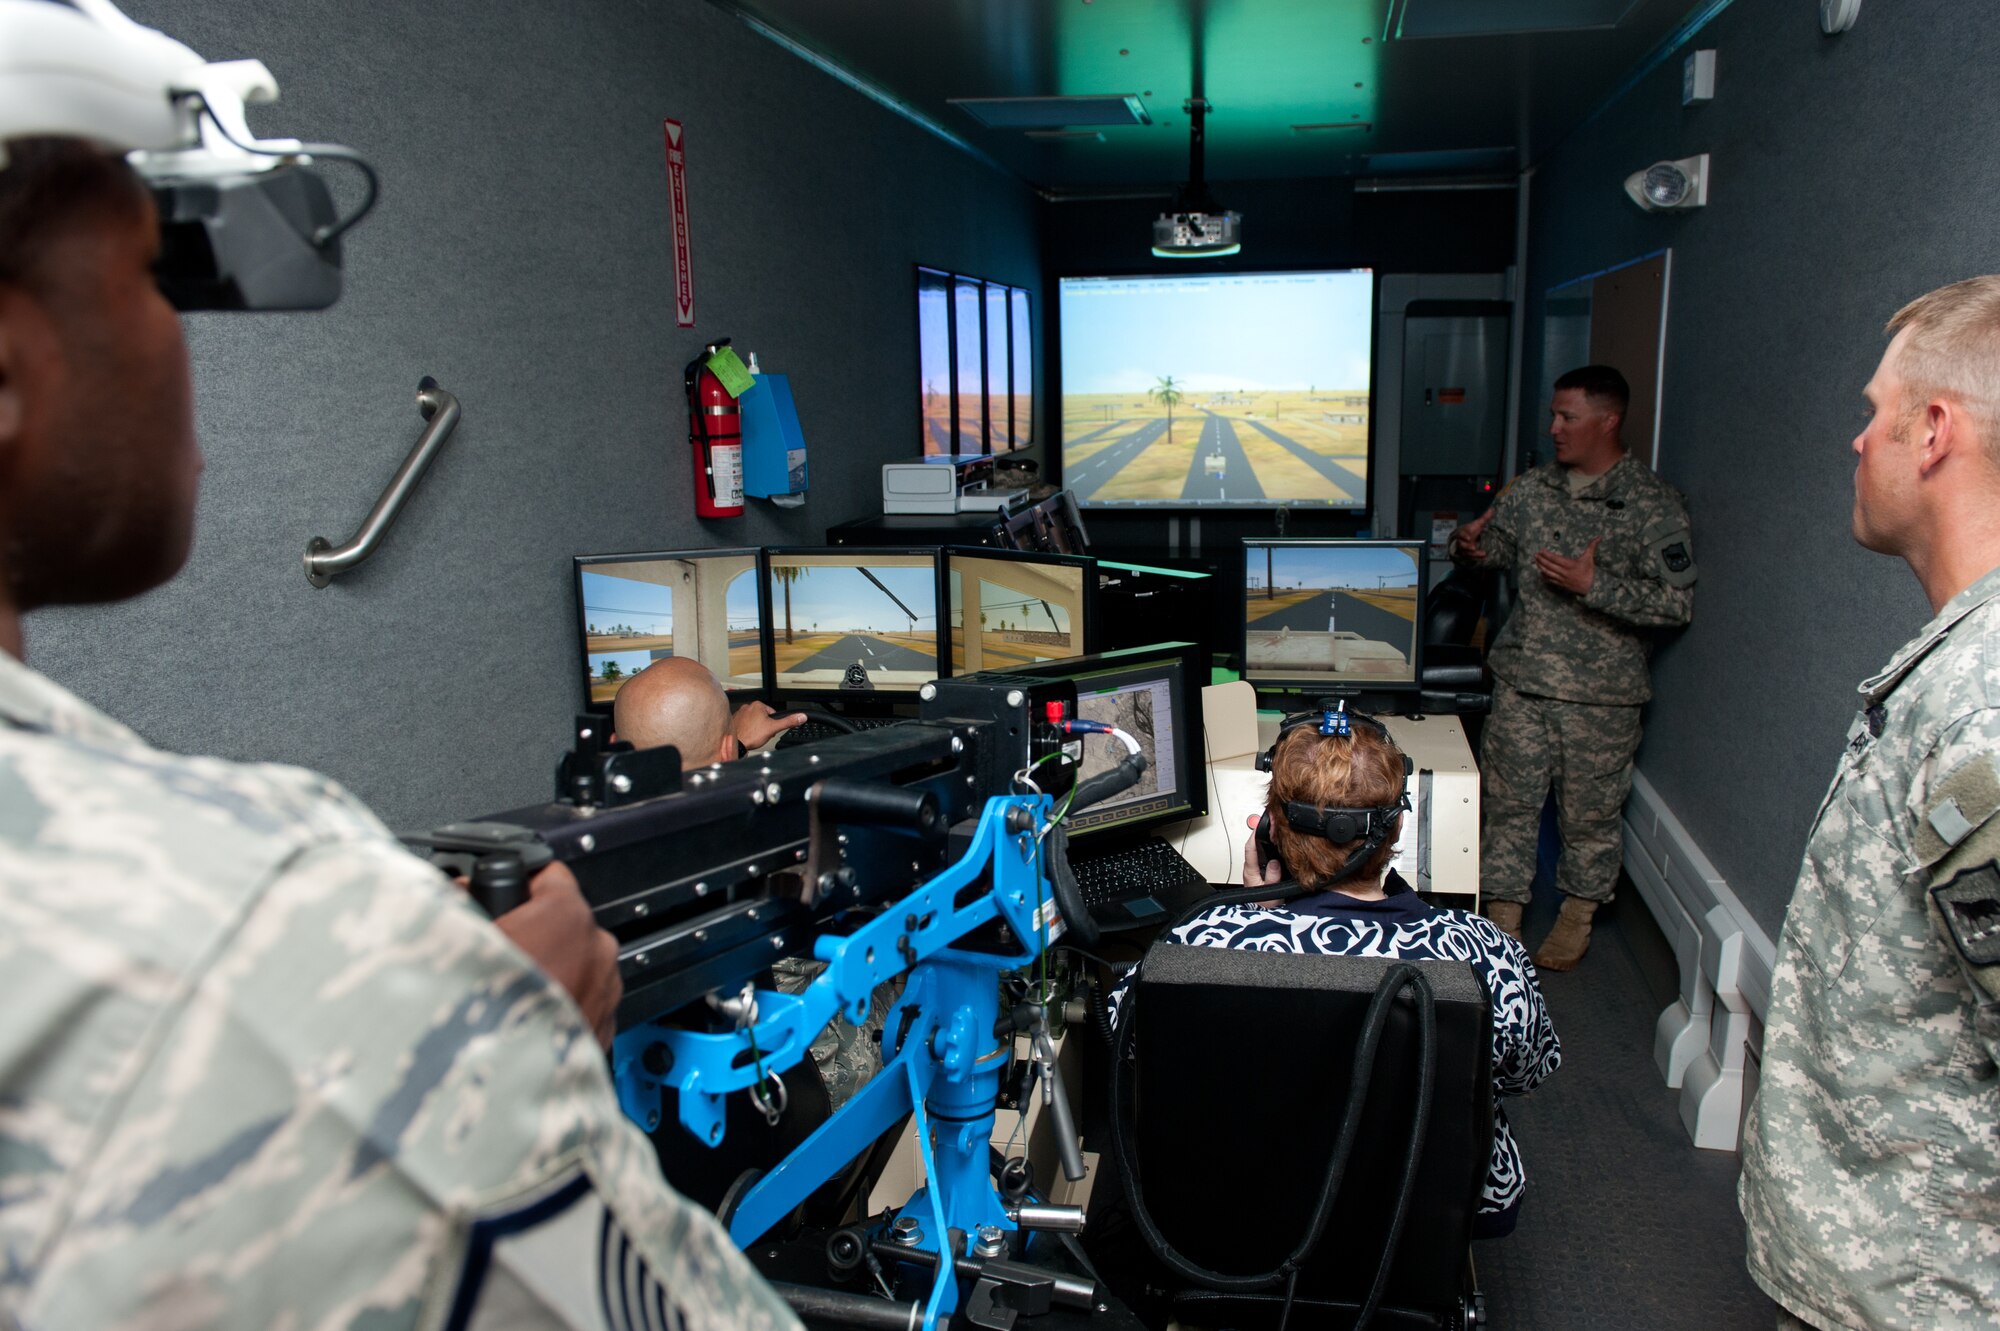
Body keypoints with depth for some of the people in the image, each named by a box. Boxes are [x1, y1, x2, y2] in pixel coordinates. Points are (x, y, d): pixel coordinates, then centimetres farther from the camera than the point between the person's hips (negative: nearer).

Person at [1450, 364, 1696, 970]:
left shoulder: (1655, 504, -8)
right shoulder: (1532, 488, 7)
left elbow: (1677, 602, -12)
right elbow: (1494, 545, 20)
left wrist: (1592, 585, -22)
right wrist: (1470, 546, -4)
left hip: (1601, 692, -4)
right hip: (1522, 676, 4)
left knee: (1590, 809, 9)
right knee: (1507, 798, 6)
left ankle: (1577, 915, 28)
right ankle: (1503, 913, 19)